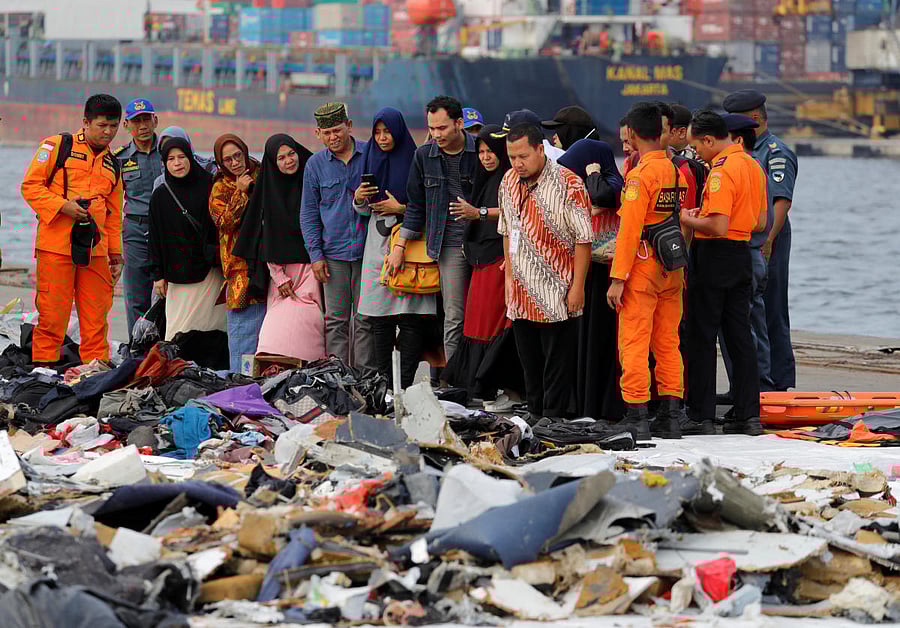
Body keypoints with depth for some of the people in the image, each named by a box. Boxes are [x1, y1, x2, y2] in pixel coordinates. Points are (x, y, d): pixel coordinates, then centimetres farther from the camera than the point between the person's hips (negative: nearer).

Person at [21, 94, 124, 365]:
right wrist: (63, 205, -14)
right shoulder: (56, 147, 3)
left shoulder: (113, 164, 20)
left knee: (96, 320, 4)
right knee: (52, 315, -5)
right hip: (56, 247, -5)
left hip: (95, 250, 5)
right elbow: (31, 186, -2)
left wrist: (116, 254, 19)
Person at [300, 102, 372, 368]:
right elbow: (309, 213, 10)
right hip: (334, 253, 1)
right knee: (336, 319, 1)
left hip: (367, 249, -1)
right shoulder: (315, 164, 7)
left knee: (365, 319, 0)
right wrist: (315, 254, 2)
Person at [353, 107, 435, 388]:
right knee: (379, 319, 1)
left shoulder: (415, 160, -2)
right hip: (378, 246, 5)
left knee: (410, 317, -9)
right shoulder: (372, 159, 13)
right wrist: (358, 199, -3)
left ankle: (406, 384, -8)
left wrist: (400, 208, -11)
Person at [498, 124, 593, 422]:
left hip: (557, 294, -6)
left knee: (557, 359, -2)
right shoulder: (509, 182, 8)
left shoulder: (568, 183, -13)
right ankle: (535, 411, 22)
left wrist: (577, 286, -13)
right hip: (522, 290, 6)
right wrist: (509, 275, 15)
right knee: (529, 358, 12)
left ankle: (555, 417, 3)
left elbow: (583, 239, -12)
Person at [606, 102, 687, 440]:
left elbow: (629, 231, -16)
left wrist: (618, 279, -15)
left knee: (634, 345, -2)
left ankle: (636, 416, -4)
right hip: (672, 271, 7)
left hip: (642, 268, -7)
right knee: (668, 343, 10)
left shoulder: (640, 175, -14)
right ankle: (670, 416, 12)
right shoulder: (677, 171, 7)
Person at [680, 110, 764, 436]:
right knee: (740, 336, 11)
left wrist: (688, 220, -8)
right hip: (742, 255, 8)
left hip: (714, 256, -8)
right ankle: (748, 415, 11)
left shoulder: (721, 170, -18)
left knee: (702, 338, 0)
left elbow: (718, 226, -26)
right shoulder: (751, 165, 11)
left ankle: (702, 416, 2)